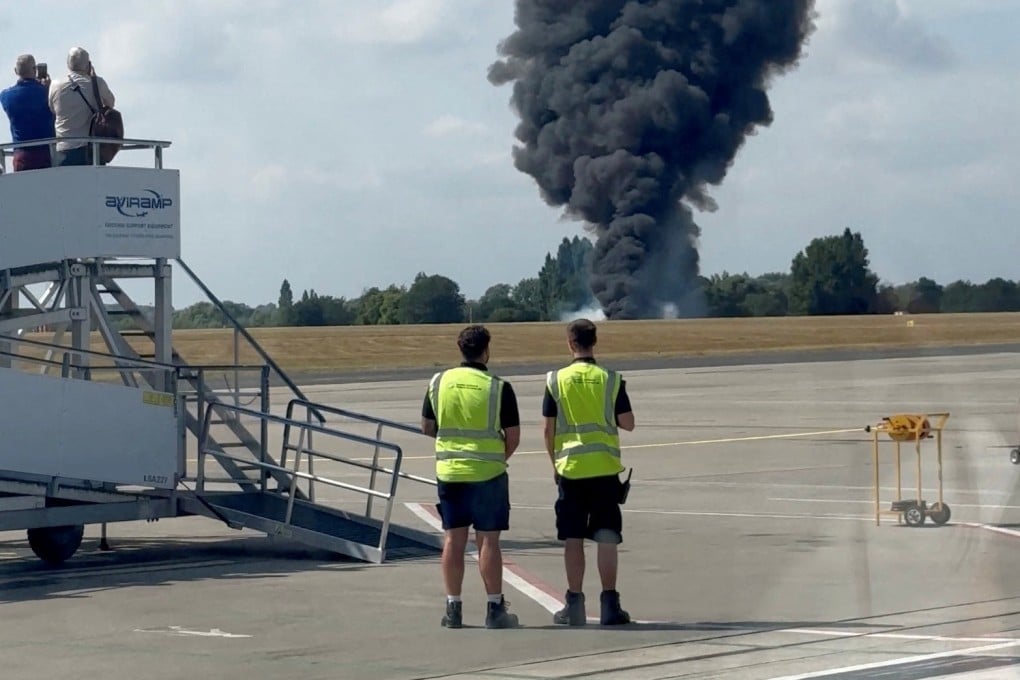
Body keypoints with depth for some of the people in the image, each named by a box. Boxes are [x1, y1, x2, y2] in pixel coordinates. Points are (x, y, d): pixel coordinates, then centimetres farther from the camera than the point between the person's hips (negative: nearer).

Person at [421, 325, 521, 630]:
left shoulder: (439, 382, 1)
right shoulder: (499, 387, -9)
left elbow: (427, 427, 9)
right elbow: (513, 438, -6)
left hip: (449, 471, 3)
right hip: (487, 473, -3)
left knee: (454, 539, 8)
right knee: (488, 540, 1)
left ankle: (453, 608, 10)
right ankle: (495, 609, 5)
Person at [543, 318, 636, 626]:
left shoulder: (556, 380, -3)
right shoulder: (611, 380, -3)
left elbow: (549, 429, -1)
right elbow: (628, 423, -2)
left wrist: (554, 463, 13)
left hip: (570, 468, 0)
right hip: (605, 467, 0)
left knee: (573, 539, 6)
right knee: (606, 538, 3)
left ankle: (575, 604, 7)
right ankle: (609, 604, 1)